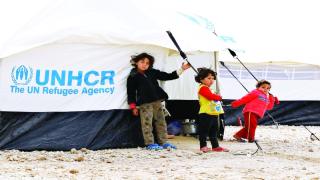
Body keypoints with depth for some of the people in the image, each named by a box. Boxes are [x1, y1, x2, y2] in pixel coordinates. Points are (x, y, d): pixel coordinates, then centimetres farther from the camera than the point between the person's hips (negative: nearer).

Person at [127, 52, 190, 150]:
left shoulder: (153, 72, 12)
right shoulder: (133, 77, -1)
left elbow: (168, 76, 14)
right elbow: (131, 93, -1)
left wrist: (182, 69, 9)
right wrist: (133, 107, -6)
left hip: (157, 101, 6)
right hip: (144, 103, -6)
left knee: (161, 122, 9)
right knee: (147, 123, -7)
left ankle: (163, 142, 15)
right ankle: (150, 143, -2)